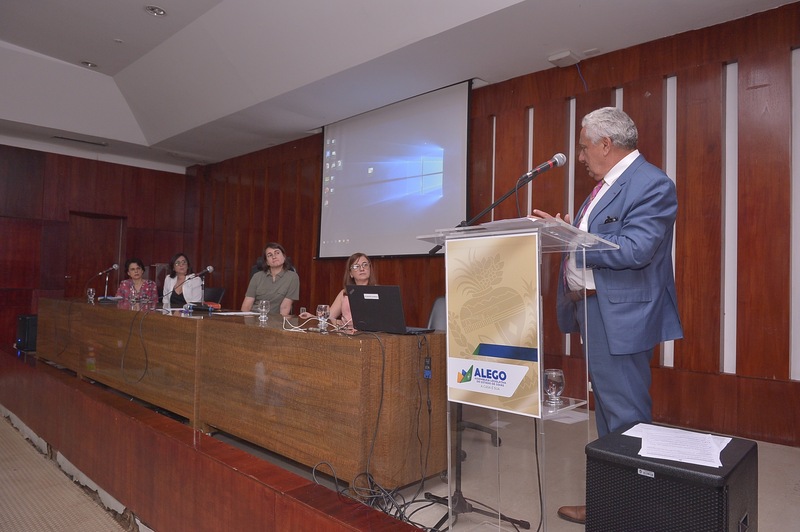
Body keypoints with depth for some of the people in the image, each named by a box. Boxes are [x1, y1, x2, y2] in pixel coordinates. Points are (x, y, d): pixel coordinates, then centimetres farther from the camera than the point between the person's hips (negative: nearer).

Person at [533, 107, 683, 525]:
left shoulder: (652, 184, -14)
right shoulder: (605, 185, 16)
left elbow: (635, 250, -25)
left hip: (620, 316, -11)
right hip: (591, 310, 11)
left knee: (626, 417, 0)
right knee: (607, 411, 19)